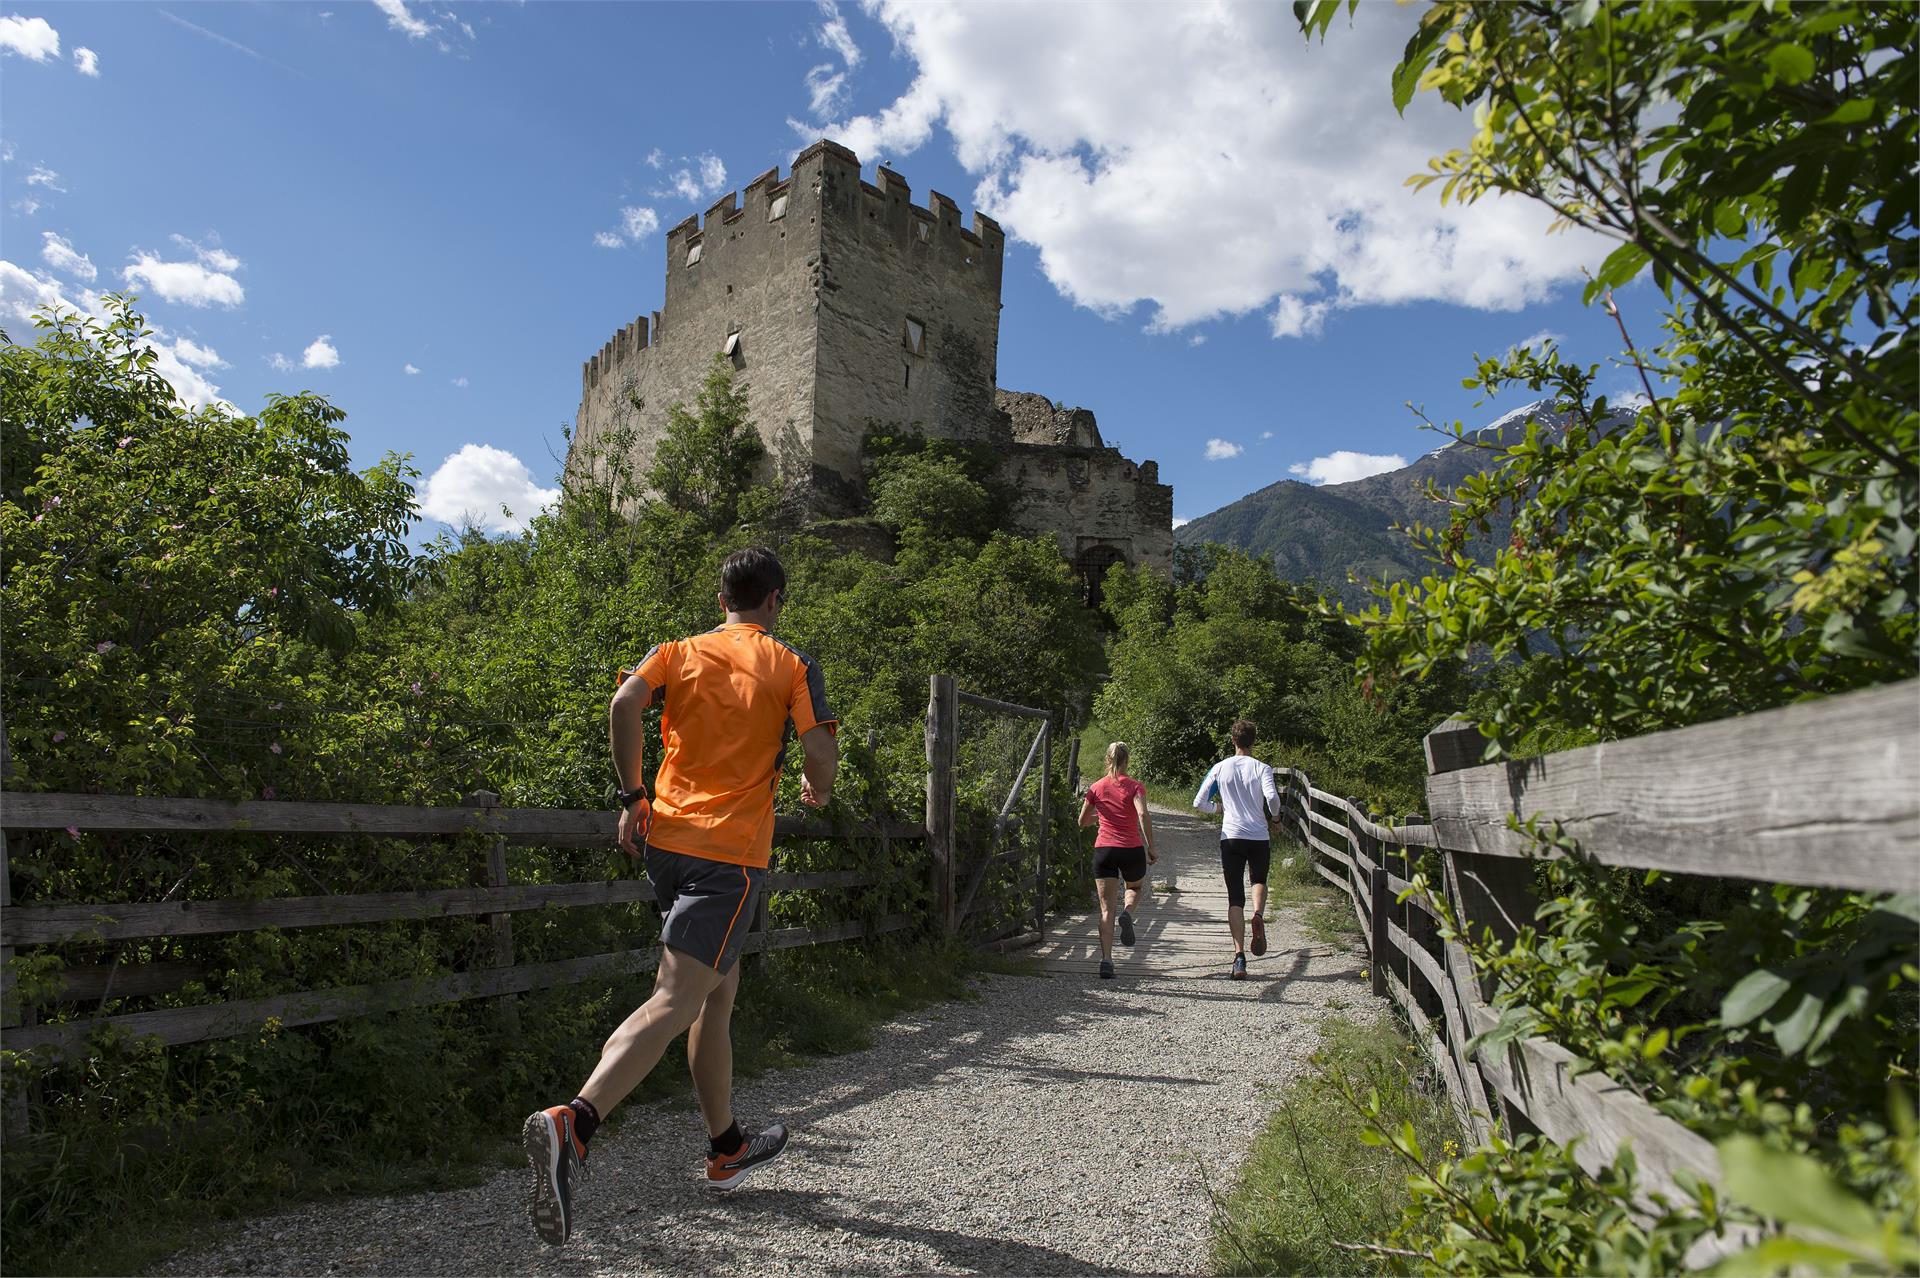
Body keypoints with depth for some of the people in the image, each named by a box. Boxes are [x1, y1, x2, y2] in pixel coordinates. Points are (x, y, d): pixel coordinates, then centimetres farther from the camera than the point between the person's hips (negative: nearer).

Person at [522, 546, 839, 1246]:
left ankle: (727, 1149, 32)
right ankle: (572, 1124, -31)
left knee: (720, 987, 20)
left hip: (665, 836, 6)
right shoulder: (792, 664, 3)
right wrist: (816, 791, 16)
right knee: (674, 1003, -10)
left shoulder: (677, 651, 11)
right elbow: (822, 754, -7)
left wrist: (632, 798, -1)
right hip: (732, 852, -5)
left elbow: (625, 704, -8)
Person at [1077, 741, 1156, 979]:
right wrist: (1151, 849, -11)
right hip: (1132, 850, -1)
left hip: (1104, 850, 1)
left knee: (1106, 909, 4)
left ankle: (1106, 960, -9)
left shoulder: (1096, 788, 5)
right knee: (1135, 888, 29)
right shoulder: (1135, 787, -1)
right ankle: (1127, 914, -3)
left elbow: (1083, 821, 12)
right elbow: (1143, 815, -17)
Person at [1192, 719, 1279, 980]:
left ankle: (1239, 956, -8)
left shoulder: (1220, 768, 4)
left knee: (1235, 898, 3)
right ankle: (1258, 915, -7)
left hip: (1231, 837, 0)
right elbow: (1272, 797, -18)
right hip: (1259, 838, 0)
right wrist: (1273, 815, 4)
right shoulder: (1262, 769, -1)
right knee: (1259, 880, 26)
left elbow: (1199, 802, 2)